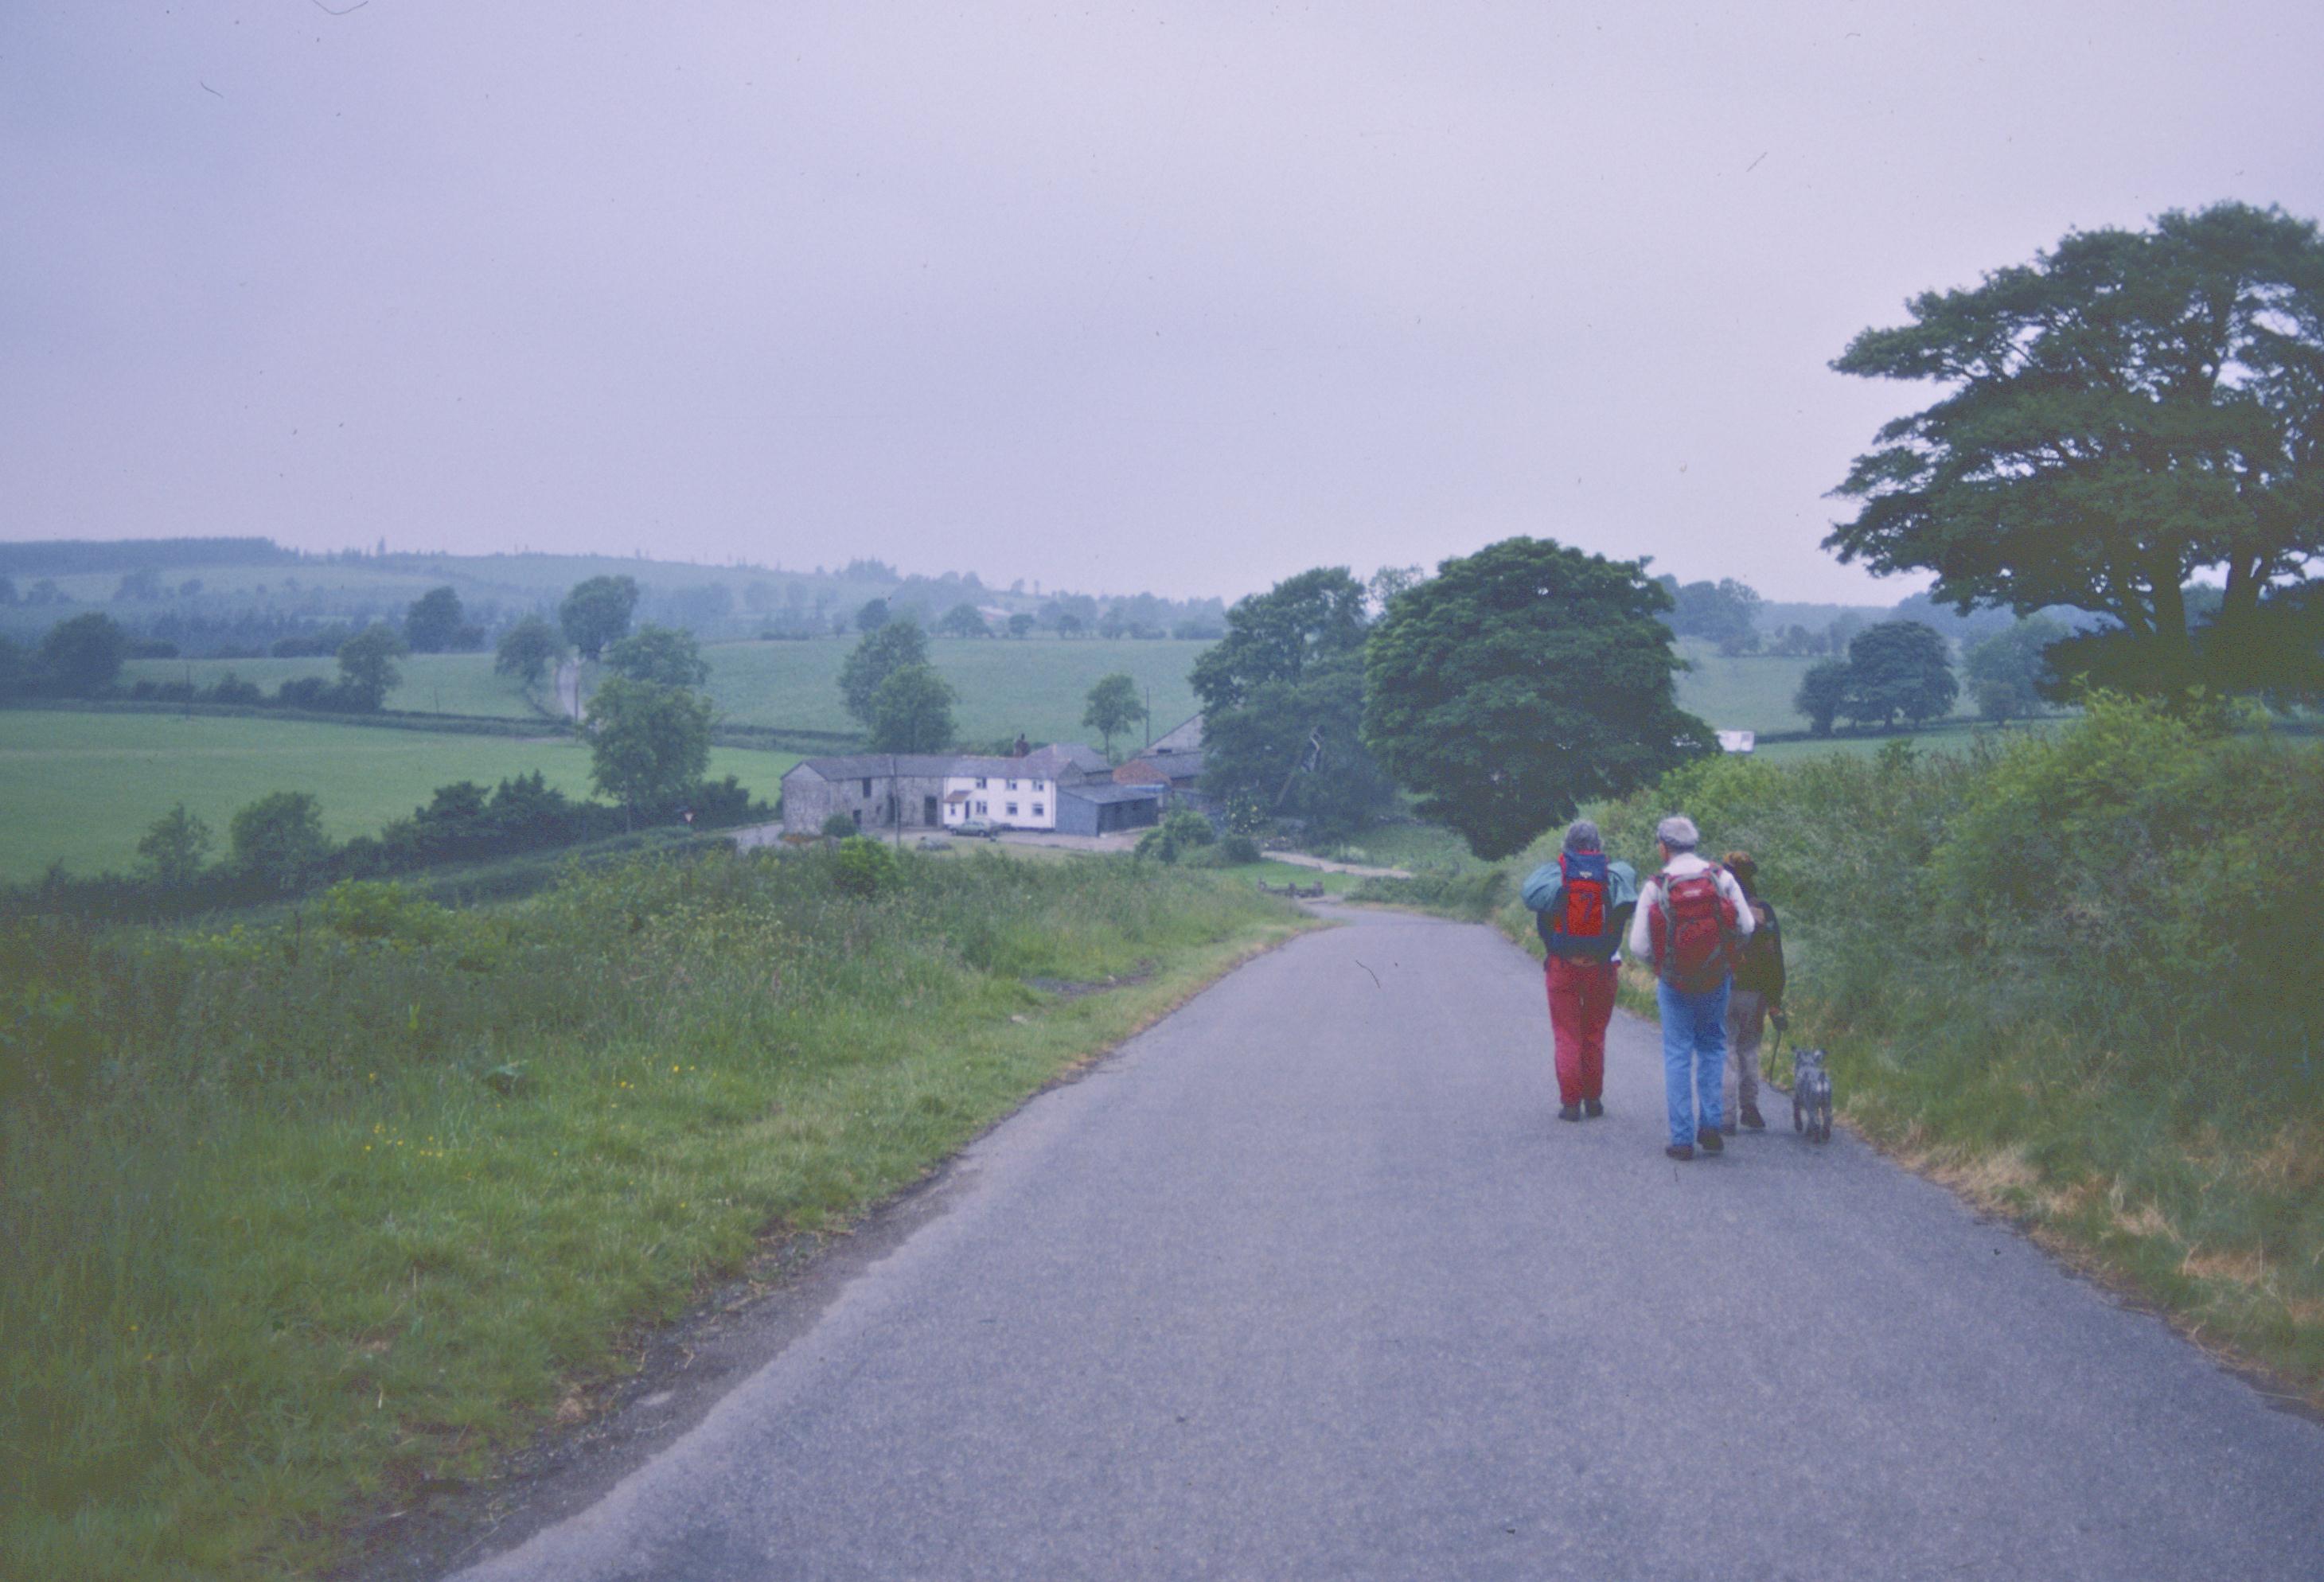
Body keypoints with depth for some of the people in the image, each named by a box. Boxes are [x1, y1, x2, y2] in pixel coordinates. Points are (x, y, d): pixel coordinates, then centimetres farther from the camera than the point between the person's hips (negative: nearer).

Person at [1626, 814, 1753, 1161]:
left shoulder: (1655, 888, -10)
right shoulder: (1721, 877, -5)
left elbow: (1639, 946, -9)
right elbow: (1746, 927, -3)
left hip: (1674, 982, -2)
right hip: (1717, 979, 2)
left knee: (1677, 1054, 5)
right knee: (1712, 1047, 17)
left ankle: (1682, 1138, 3)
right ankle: (1710, 1124, 8)